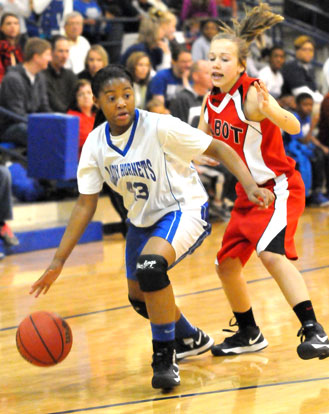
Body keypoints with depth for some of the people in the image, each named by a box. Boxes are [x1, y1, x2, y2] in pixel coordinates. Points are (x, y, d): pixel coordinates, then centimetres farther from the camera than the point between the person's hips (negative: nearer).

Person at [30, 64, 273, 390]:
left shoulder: (159, 127, -24)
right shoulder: (95, 145, -9)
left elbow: (218, 149, -18)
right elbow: (85, 205, -3)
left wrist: (250, 186, -32)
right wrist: (58, 262, -6)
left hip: (184, 208, -7)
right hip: (143, 219, 7)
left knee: (150, 265, -34)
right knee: (139, 297, 17)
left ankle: (164, 358, -19)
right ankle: (191, 340, 47)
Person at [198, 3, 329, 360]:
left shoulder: (251, 95, -21)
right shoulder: (211, 102, 2)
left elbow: (293, 127, -38)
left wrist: (270, 110, -56)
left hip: (279, 186, -9)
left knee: (271, 252, -30)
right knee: (227, 264, 12)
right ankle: (248, 335, 33)